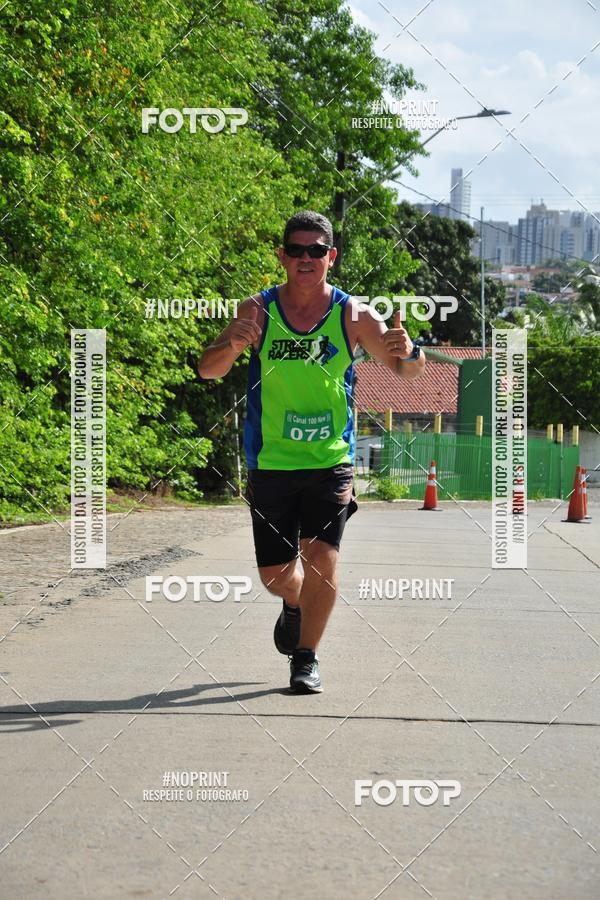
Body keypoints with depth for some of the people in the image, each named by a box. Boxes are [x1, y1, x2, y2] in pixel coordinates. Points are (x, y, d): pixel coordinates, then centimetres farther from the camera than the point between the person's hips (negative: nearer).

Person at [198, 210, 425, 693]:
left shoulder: (352, 314, -4)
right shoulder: (259, 312, -4)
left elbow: (409, 371, -3)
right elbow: (207, 370, -10)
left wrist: (408, 353, -28)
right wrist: (231, 346, -33)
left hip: (331, 459, -1)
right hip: (270, 462, 1)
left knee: (322, 555, -15)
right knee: (275, 573, 8)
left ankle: (307, 656, 3)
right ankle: (296, 606, 43)